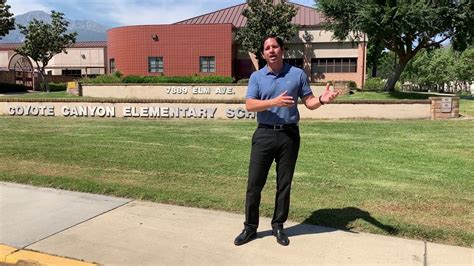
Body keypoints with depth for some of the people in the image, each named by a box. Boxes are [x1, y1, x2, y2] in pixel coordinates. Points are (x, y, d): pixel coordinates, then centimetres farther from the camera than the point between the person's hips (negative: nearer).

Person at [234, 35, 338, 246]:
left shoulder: (298, 74, 4)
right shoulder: (257, 77, 3)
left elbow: (309, 102, 5)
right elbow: (249, 105, -8)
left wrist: (321, 100, -18)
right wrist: (274, 102, -23)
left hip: (289, 135, 0)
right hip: (264, 134, 0)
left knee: (284, 184, 9)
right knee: (254, 183, 3)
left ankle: (278, 226, 24)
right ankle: (250, 227, 18)